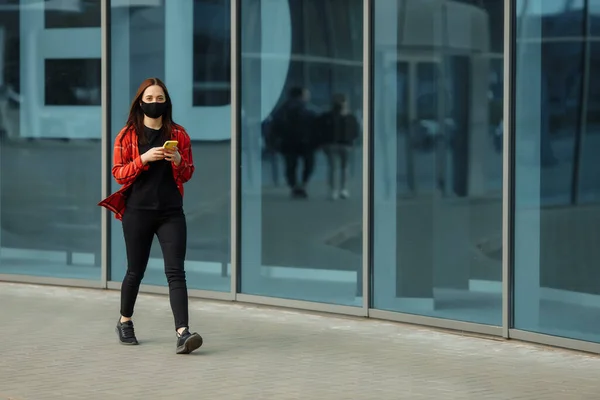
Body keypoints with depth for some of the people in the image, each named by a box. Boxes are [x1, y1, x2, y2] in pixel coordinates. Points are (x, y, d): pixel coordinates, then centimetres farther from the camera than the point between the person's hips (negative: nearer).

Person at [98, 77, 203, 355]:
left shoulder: (178, 134, 7)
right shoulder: (128, 135, 1)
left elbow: (188, 174, 11)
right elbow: (118, 173, -3)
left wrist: (178, 161, -11)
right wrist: (143, 159, -19)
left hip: (171, 212, 1)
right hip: (137, 212, -1)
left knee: (175, 271, -10)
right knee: (135, 271, 10)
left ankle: (182, 332, -20)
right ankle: (125, 323, 33)